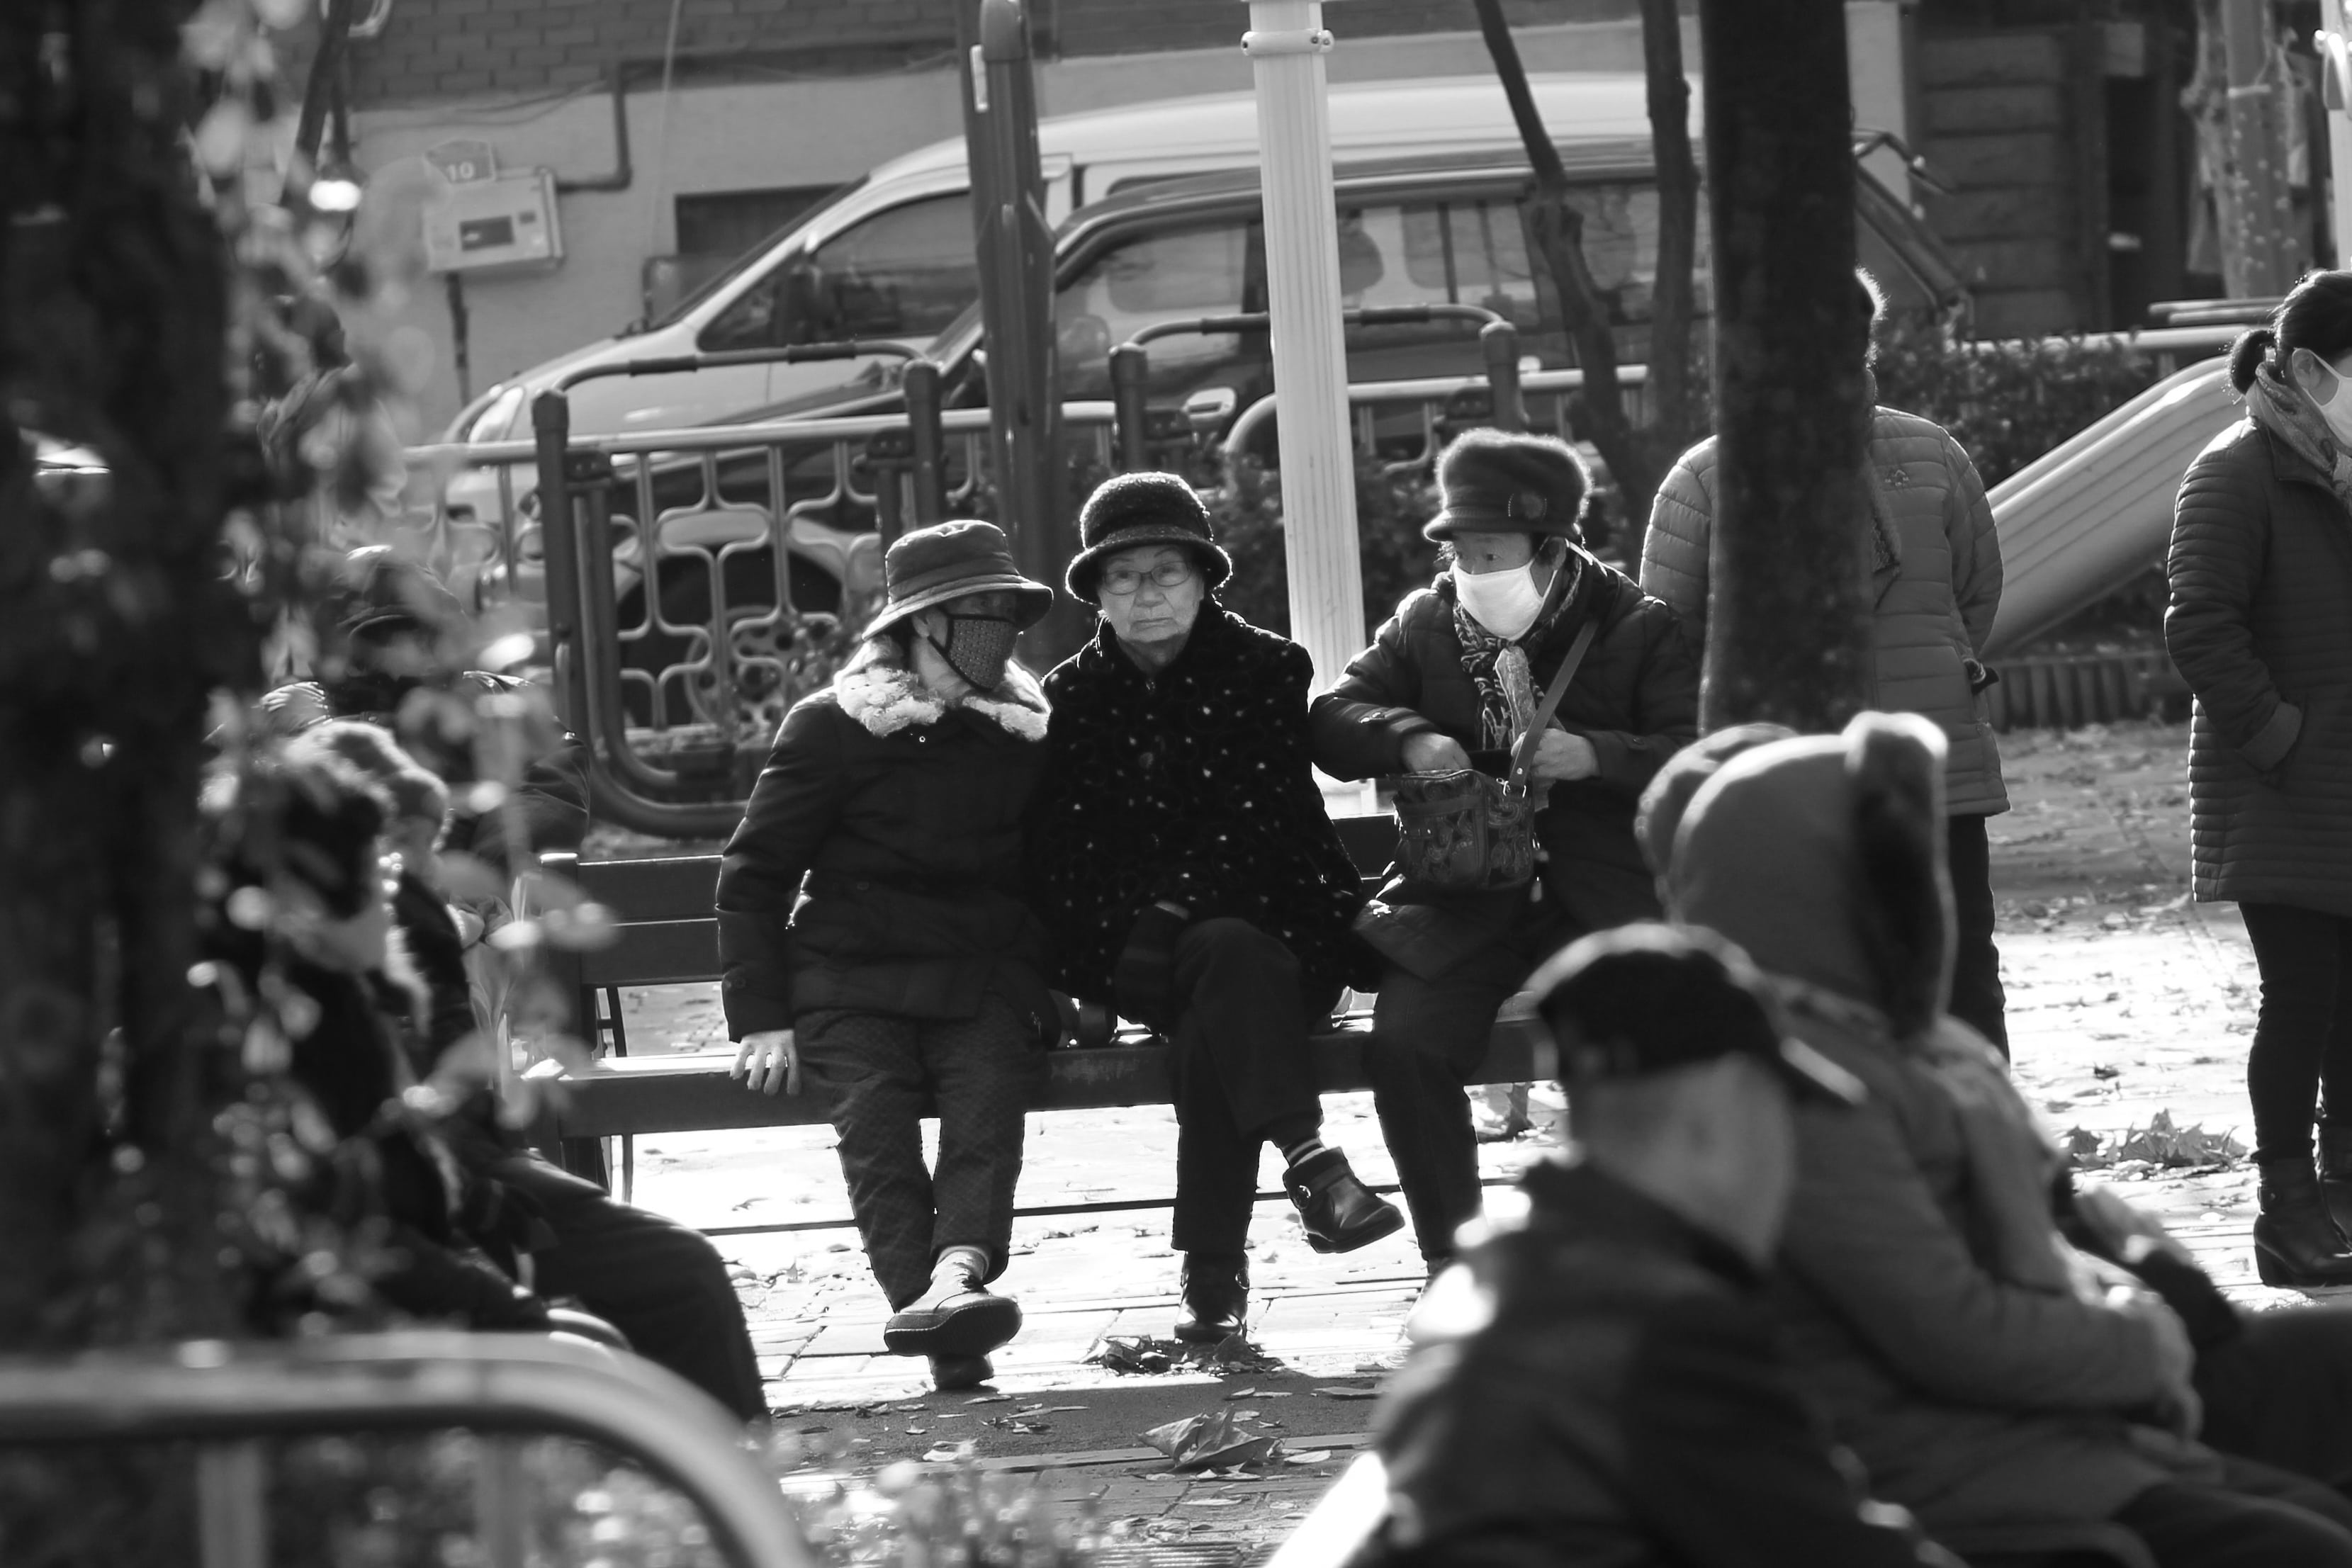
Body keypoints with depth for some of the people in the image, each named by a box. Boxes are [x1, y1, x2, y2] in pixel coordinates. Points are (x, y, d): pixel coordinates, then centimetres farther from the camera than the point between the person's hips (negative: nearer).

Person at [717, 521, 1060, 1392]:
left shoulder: (1026, 730, 15)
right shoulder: (832, 729, 4)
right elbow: (754, 873, 5)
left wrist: (1061, 989, 8)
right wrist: (761, 1019, -4)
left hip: (985, 980, 2)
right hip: (851, 980, -2)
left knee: (989, 1093, -31)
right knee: (873, 1113, -31)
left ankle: (955, 1275, -56)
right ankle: (953, 1348, -48)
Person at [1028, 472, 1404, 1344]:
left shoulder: (1267, 670, 6)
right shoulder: (1072, 698, 11)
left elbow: (1257, 815, -5)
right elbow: (1059, 856, 5)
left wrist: (1178, 910, -16)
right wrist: (1139, 928, -11)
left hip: (1274, 919, 0)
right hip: (1138, 956, 0)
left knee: (1212, 1030, -34)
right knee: (1239, 963, -35)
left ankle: (1213, 1275, -38)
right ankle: (1308, 1160, -50)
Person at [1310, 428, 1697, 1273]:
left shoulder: (1635, 629, 4)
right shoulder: (1426, 624, 13)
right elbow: (1331, 719, 10)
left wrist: (1599, 756, -20)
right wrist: (1409, 737, -11)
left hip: (1602, 888, -2)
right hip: (1461, 899, 2)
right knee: (1404, 1040, -24)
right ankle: (1452, 1263, -12)